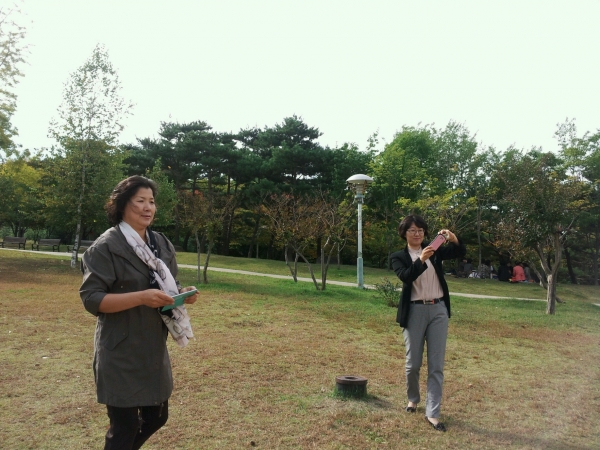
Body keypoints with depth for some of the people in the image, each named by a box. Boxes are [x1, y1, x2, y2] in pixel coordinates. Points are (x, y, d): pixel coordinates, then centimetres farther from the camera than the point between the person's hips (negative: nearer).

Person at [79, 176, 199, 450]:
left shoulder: (162, 244, 7)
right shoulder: (105, 247, -14)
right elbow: (91, 299, -18)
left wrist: (182, 293, -7)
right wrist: (141, 297, -28)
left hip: (154, 348, 7)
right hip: (120, 352, -7)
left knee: (156, 417, 18)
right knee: (124, 426, 4)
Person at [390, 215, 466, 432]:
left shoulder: (435, 251, 9)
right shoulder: (399, 257, 1)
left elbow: (460, 252, -1)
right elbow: (405, 276, -17)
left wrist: (452, 237, -20)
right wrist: (421, 260, -31)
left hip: (438, 310, 2)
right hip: (415, 311, -2)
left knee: (436, 365, 2)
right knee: (413, 363, 9)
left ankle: (432, 413, 9)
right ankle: (413, 398, 36)